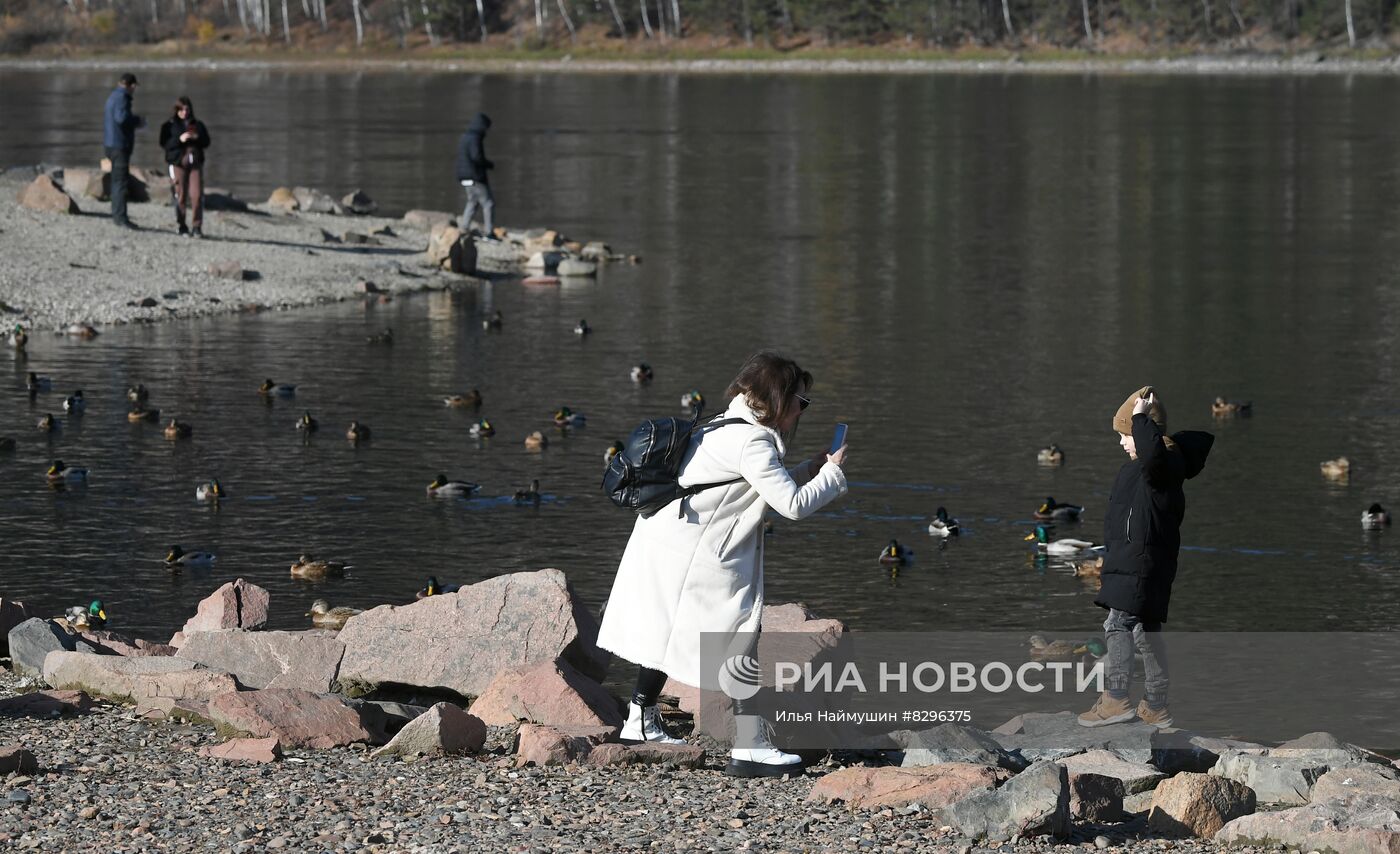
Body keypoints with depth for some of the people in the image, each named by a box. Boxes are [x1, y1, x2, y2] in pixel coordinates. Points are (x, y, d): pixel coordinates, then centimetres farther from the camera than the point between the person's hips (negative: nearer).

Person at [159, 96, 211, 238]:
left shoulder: (198, 125, 14)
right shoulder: (169, 126, 6)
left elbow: (206, 142, 11)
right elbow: (164, 144, -5)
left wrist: (197, 138, -9)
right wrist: (179, 139, -18)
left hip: (196, 163, 2)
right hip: (178, 163, -2)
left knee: (197, 195, -9)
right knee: (181, 196, -3)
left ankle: (197, 227, -5)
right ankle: (182, 227, 6)